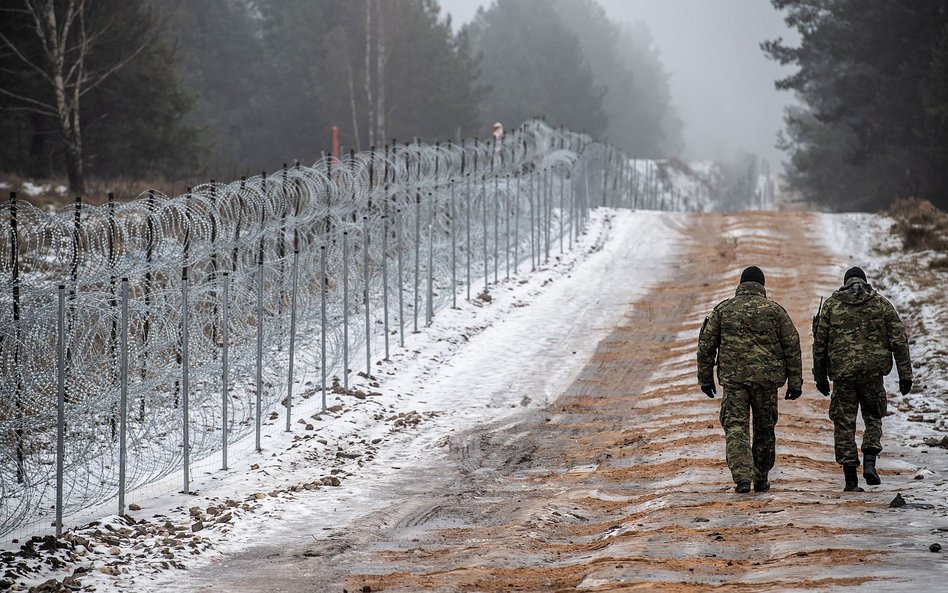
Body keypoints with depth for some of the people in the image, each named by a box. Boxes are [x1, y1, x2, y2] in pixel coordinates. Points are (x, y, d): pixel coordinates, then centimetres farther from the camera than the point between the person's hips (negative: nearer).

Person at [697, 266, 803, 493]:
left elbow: (706, 344, 5)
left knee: (736, 428, -4)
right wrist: (795, 382, 7)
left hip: (733, 378, -1)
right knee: (764, 429, 14)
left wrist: (706, 378, 12)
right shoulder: (775, 310, 4)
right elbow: (792, 346, 3)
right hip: (766, 379, 1)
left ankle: (742, 477, -23)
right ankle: (761, 480, 22)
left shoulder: (723, 310, 5)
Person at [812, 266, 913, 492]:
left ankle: (850, 478, 4)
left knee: (844, 424, 6)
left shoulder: (831, 305, 6)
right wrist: (905, 375, 4)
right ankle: (869, 463, -3)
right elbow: (899, 340, 1)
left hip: (842, 373, 0)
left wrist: (820, 377, 14)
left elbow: (819, 344, 6)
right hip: (873, 372, 0)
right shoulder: (881, 304, 5)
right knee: (873, 417, 18)